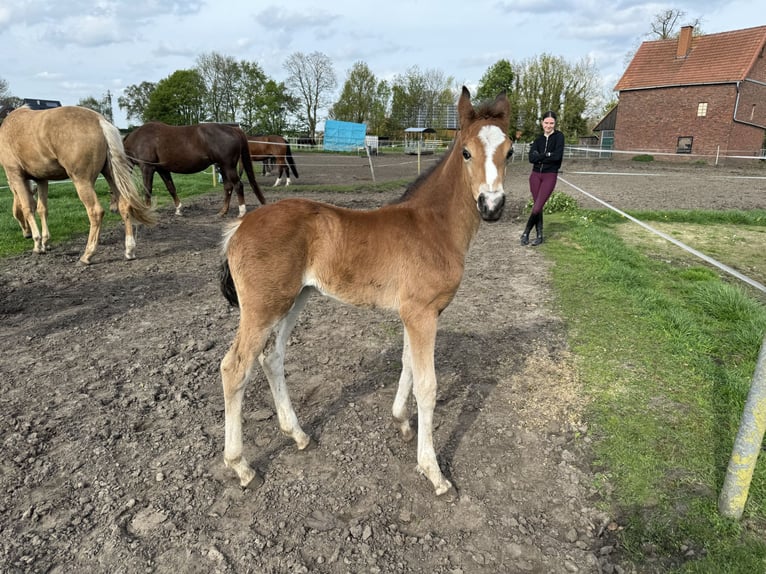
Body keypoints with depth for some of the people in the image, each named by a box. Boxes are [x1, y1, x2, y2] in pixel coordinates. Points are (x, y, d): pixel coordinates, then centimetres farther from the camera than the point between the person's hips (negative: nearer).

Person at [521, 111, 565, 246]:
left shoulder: (559, 136, -3)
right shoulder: (539, 138, 9)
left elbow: (557, 156, -17)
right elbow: (531, 157, -5)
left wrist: (540, 156, -10)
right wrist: (547, 155, -14)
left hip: (550, 176, -4)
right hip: (535, 175, 4)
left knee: (537, 207, -11)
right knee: (537, 206, 6)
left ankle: (526, 233, 6)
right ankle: (539, 236, 16)